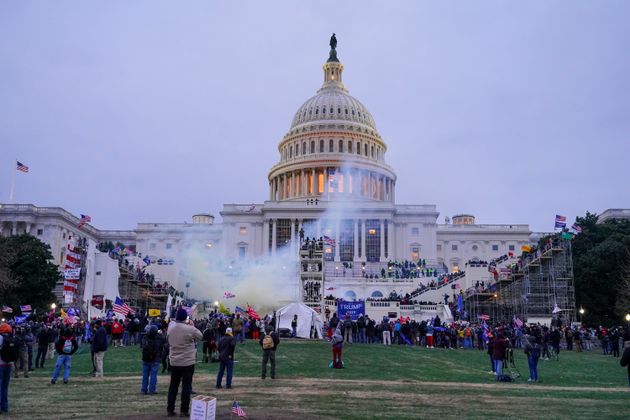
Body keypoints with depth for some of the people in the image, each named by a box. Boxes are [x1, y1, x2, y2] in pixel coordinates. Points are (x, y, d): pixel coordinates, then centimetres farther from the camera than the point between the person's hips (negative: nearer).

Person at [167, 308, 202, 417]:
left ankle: (170, 409, 18)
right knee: (186, 386, 5)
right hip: (188, 362, -4)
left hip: (174, 362, 4)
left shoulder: (170, 327, -4)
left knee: (173, 386, 15)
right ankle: (184, 410, 9)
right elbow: (200, 336, -2)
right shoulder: (190, 329, -18)